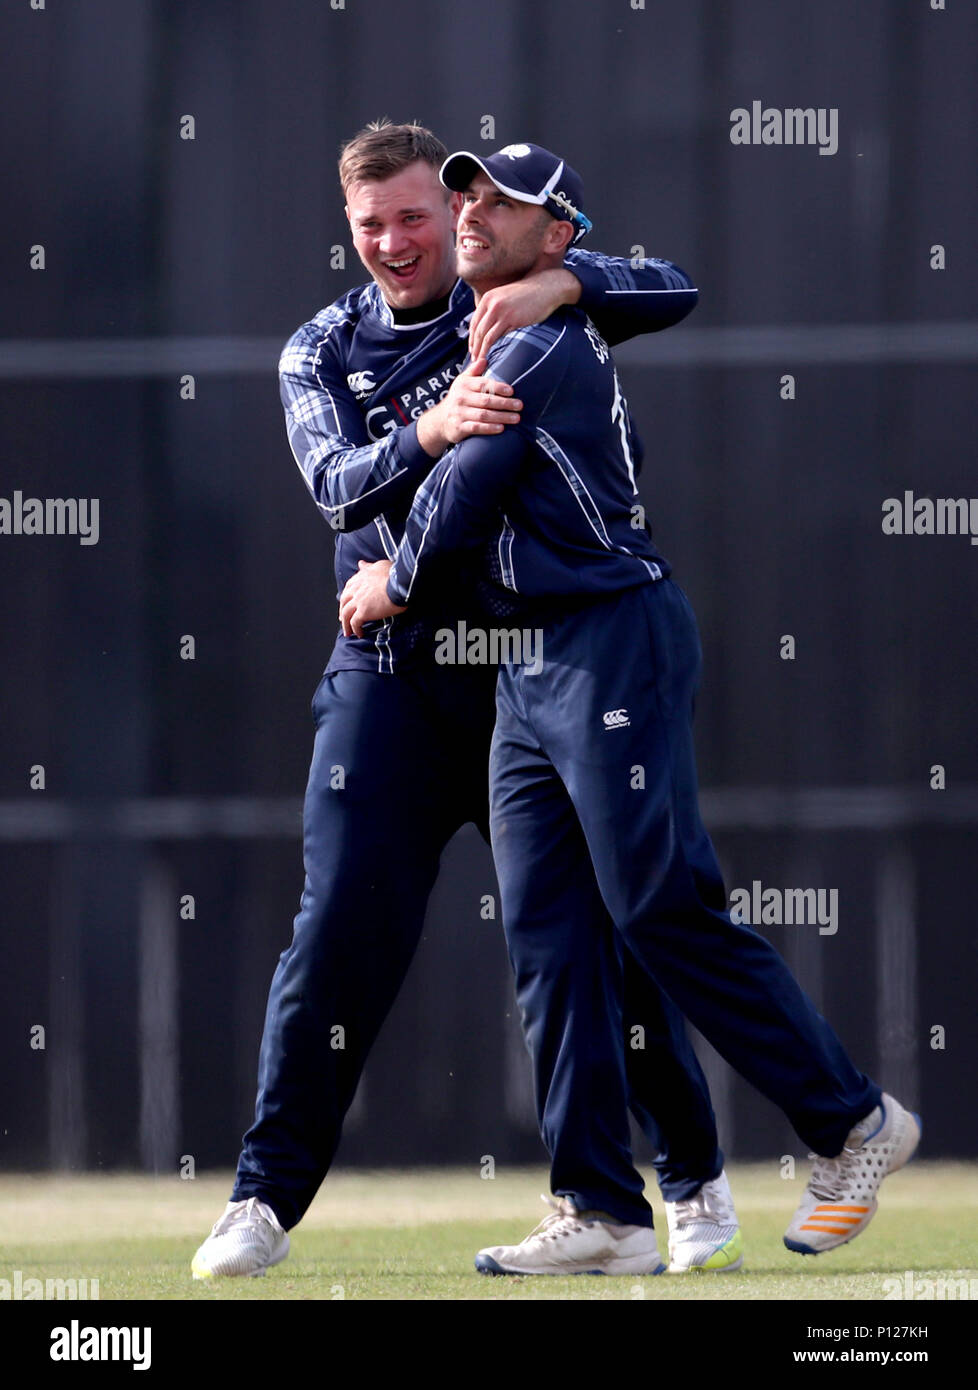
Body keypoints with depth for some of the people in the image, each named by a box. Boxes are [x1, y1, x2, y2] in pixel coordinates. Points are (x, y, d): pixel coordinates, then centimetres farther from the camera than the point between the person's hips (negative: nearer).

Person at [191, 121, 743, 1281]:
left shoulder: (517, 315, 5)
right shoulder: (320, 353, 7)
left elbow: (670, 292, -7)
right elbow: (337, 482, -11)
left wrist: (559, 283, -24)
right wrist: (430, 433, -30)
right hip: (392, 674, 0)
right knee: (339, 935, -6)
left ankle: (695, 1183, 15)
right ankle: (265, 1202, -3)